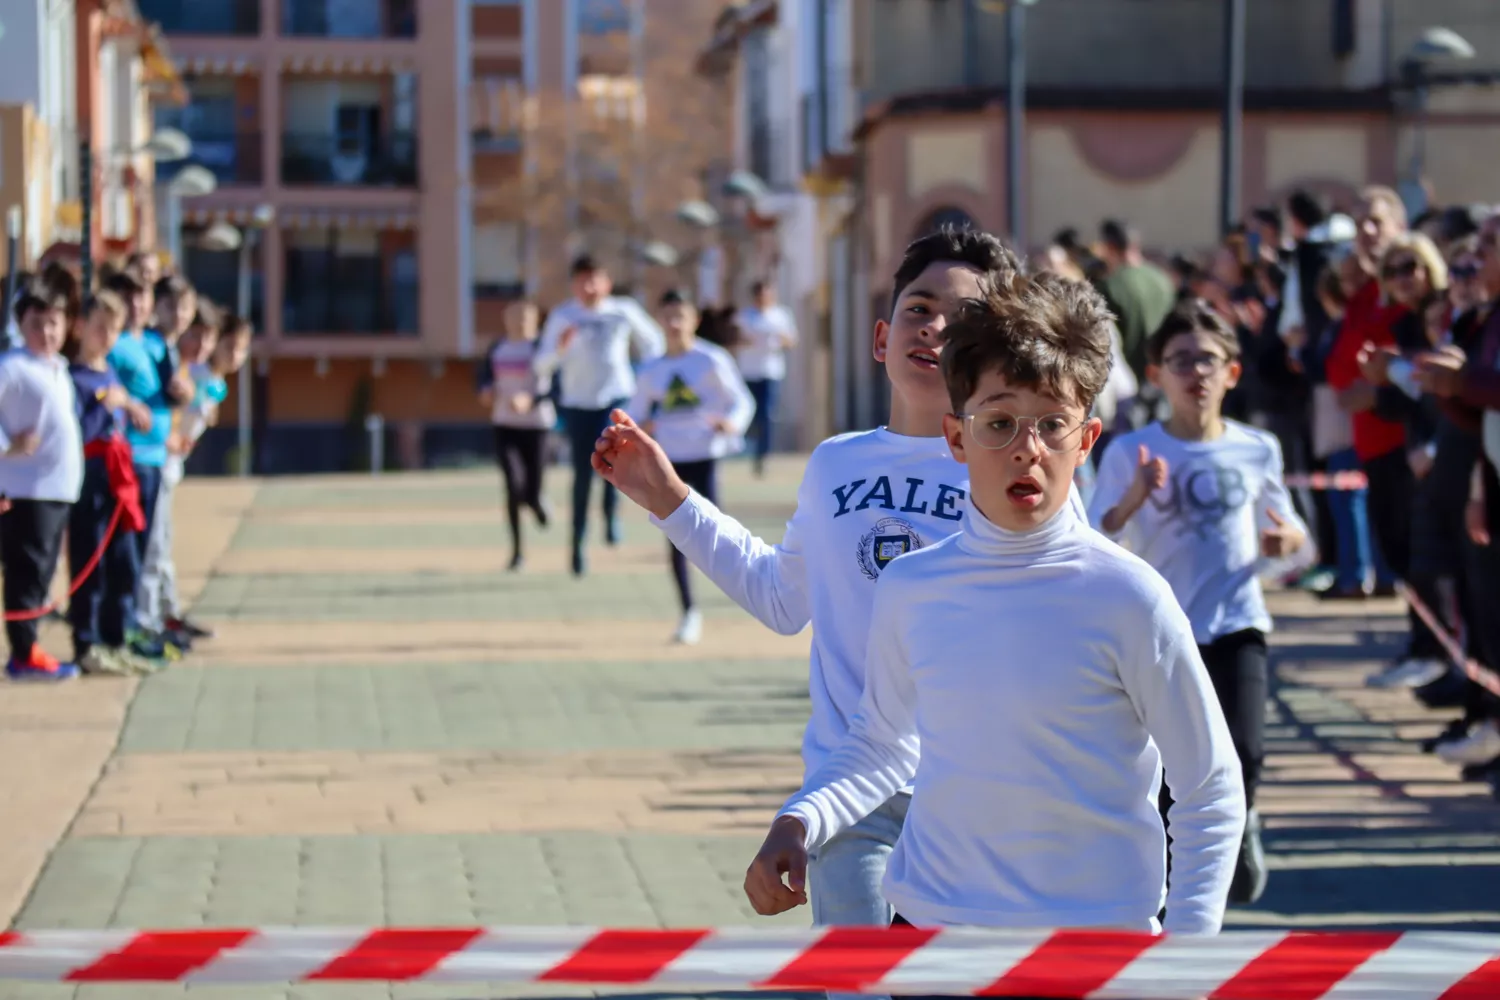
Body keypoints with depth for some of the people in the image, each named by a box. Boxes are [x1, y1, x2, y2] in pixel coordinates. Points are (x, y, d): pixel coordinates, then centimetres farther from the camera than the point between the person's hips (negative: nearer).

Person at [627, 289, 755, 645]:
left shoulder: (712, 360, -3)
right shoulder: (651, 371, 9)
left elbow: (742, 400, -3)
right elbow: (634, 412, 16)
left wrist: (733, 424, -24)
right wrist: (636, 427, -7)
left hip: (704, 455, -4)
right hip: (667, 458, 4)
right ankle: (689, 612, 14)